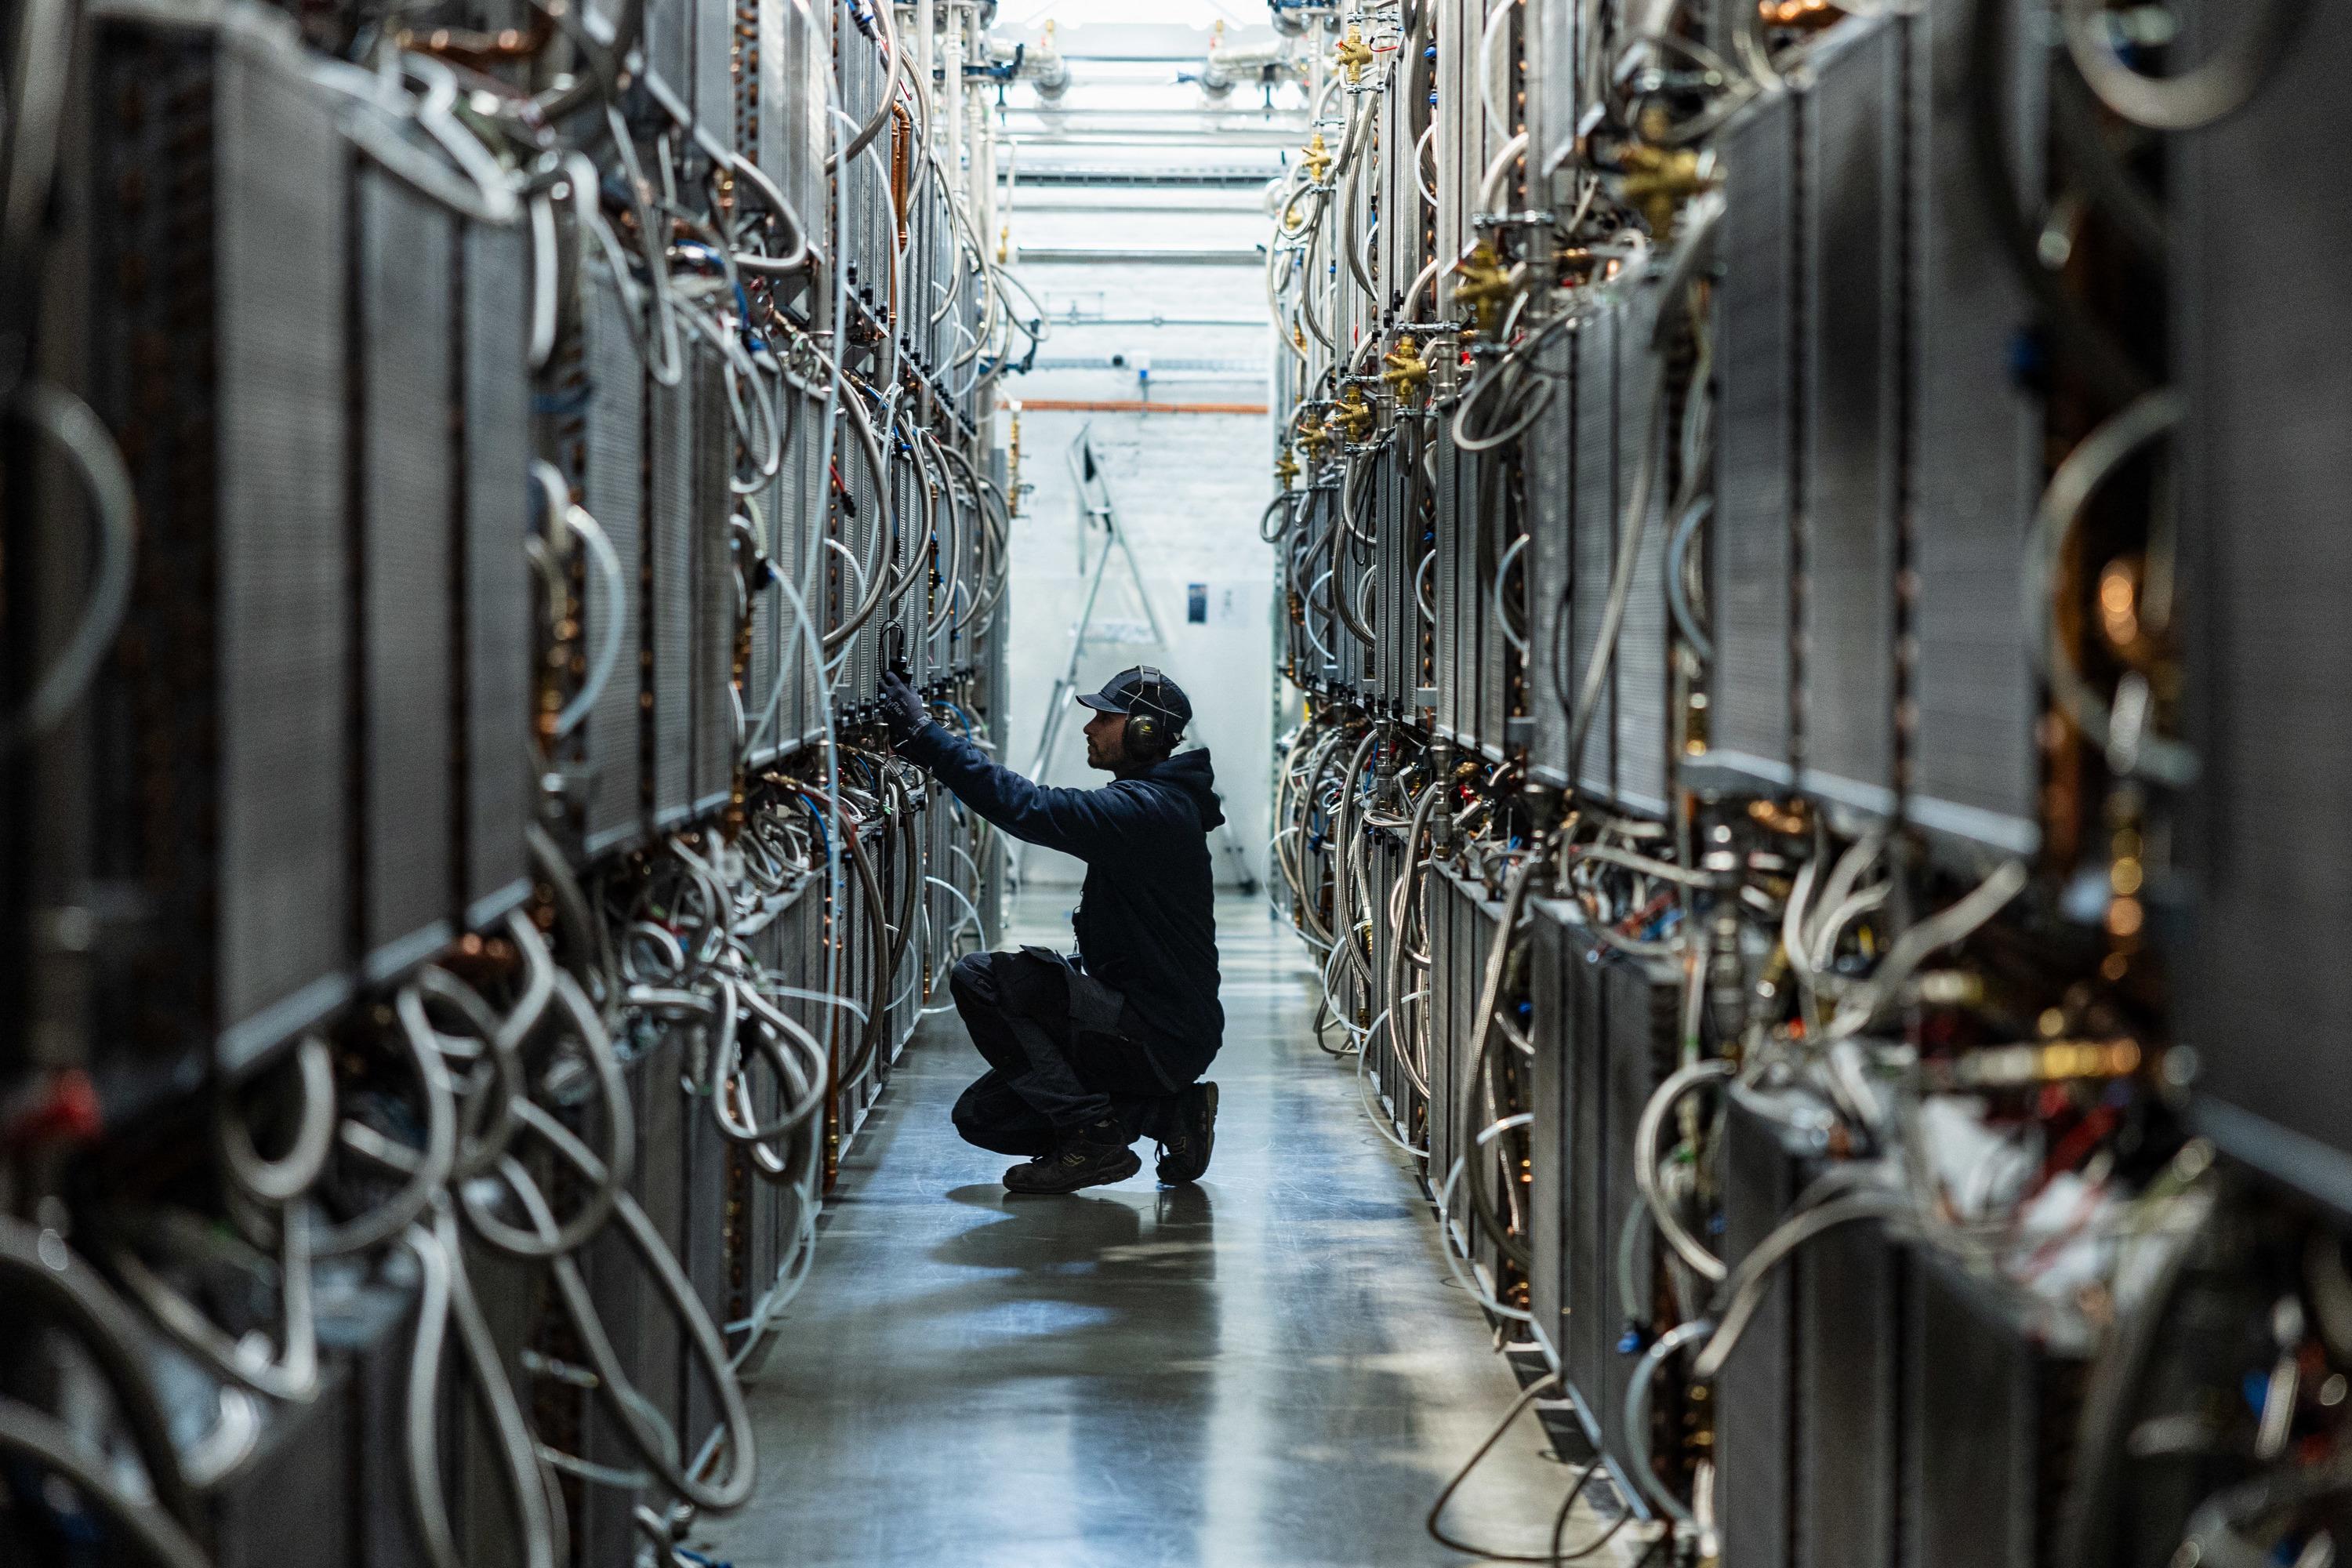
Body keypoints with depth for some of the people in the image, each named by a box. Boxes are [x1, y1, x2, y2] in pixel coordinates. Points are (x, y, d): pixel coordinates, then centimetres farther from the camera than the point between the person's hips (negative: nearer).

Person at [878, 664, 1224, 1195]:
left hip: (1162, 1041, -11)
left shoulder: (1146, 811, -20)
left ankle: (1092, 1137, -12)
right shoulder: (1152, 802, 15)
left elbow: (1028, 808, -31)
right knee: (980, 1116, 10)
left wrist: (923, 734, -28)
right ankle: (1170, 1113, 10)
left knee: (980, 979, -20)